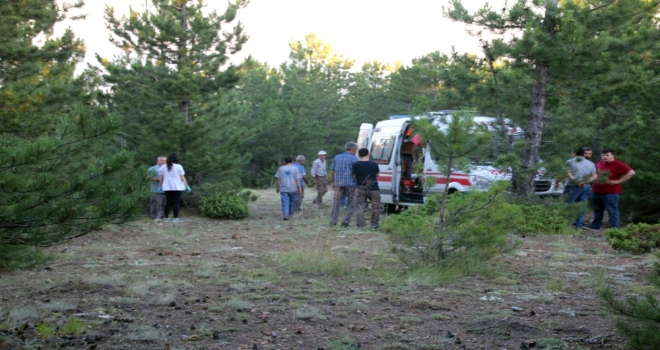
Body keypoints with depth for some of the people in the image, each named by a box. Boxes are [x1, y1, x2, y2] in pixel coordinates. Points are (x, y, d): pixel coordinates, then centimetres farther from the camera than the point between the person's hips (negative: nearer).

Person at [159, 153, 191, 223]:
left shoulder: (163, 167, 6)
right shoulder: (178, 166, -4)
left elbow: (161, 178, 8)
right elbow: (182, 178, -4)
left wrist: (161, 186, 17)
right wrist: (187, 186, 1)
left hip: (167, 187, 3)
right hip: (177, 187, -3)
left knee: (168, 202, 7)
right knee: (176, 202, -3)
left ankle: (166, 217, 10)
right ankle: (175, 218, -5)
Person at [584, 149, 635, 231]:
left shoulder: (618, 164, -12)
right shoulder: (600, 163, 10)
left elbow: (631, 172, -19)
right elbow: (595, 173, 32)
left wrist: (618, 181, -18)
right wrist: (594, 179, 11)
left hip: (611, 192, -7)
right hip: (596, 191, 8)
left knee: (612, 211, -3)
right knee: (597, 210, 17)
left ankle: (614, 228, 0)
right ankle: (595, 226, 27)